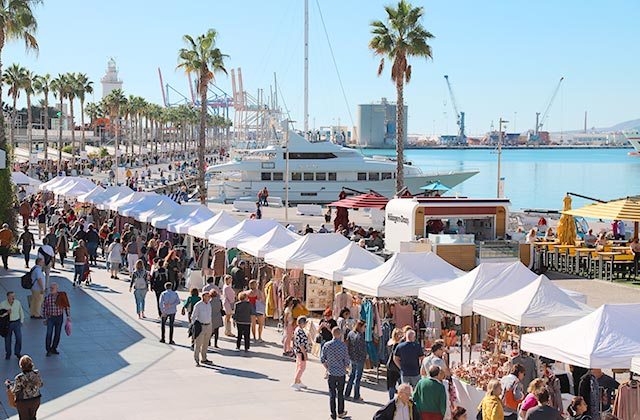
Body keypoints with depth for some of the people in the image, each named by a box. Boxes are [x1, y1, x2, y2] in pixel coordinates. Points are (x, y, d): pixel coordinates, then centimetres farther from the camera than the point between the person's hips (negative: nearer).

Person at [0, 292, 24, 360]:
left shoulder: (18, 302, -4)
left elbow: (21, 312, 10)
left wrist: (21, 321, 10)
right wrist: (6, 313, -23)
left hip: (17, 323, 1)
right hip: (7, 323, -1)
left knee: (19, 338, -2)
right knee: (7, 340, 8)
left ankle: (17, 353, 20)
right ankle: (8, 354, 28)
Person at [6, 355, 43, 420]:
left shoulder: (19, 378, -27)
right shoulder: (37, 373, -15)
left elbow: (14, 391, -16)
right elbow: (40, 385, 1)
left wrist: (8, 385, 0)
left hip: (23, 402, -4)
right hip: (36, 400, 4)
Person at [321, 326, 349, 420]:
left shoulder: (326, 345, -7)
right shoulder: (343, 345, -11)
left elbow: (322, 359, -2)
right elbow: (346, 360, -8)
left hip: (331, 373, 1)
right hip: (341, 373, 0)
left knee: (332, 394, 7)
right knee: (340, 393, 15)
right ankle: (340, 412, 27)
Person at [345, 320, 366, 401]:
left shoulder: (350, 333, 1)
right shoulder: (360, 336, -21)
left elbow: (347, 345, 6)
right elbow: (362, 348, -19)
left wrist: (349, 355, 14)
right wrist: (365, 355, -2)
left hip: (352, 358, 7)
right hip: (359, 359, -7)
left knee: (351, 376, 20)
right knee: (358, 377, 4)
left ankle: (347, 394, 26)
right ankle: (356, 396, 11)